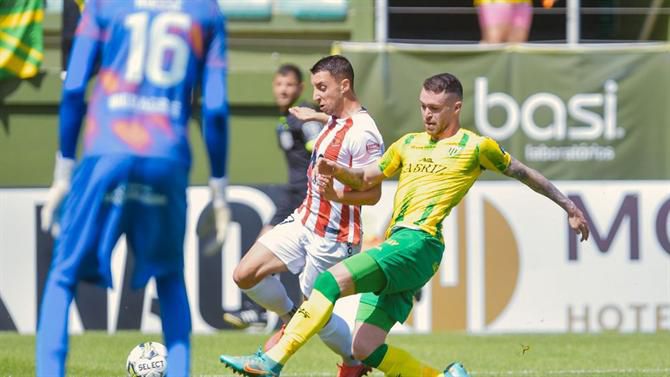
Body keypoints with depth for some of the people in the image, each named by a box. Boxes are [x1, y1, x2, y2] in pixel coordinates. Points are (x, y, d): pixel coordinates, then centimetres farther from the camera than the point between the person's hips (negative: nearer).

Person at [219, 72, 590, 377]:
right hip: (395, 247, 8)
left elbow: (524, 173, 17)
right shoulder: (409, 143, 25)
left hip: (418, 244, -8)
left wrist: (569, 206, 23)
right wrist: (336, 170, 6)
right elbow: (366, 179, 29)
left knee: (332, 279, -24)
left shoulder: (476, 147, 7)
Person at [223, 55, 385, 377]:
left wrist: (336, 195, -37)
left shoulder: (362, 134, -20)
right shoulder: (334, 122, 9)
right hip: (303, 222, 9)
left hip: (332, 238, -9)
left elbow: (373, 193, -21)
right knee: (245, 275, -2)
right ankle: (291, 319, 22)